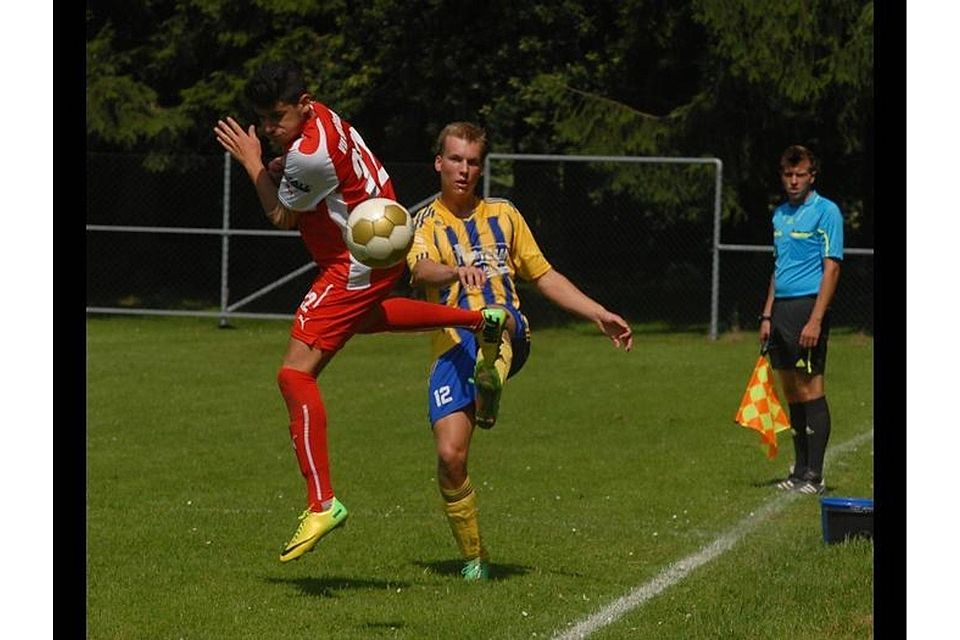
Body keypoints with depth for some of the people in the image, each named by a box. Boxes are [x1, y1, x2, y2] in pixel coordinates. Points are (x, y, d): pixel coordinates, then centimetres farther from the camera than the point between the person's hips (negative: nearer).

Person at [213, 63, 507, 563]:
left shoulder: (309, 154, -31)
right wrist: (278, 169, -2)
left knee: (296, 374, -16)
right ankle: (479, 319, 45)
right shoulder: (319, 117, -3)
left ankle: (322, 504, -22)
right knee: (362, 318, 43)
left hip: (356, 266, -11)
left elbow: (282, 218, -15)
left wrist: (252, 163, -5)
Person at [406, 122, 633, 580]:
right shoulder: (425, 223, 8)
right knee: (450, 452, -15)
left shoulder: (503, 215, 18)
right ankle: (473, 558, 3)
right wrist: (457, 271, -37)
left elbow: (544, 276, 24)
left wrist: (599, 315, 15)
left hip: (511, 338, 1)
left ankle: (490, 385, -68)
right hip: (452, 349, -1)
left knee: (499, 316, -37)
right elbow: (420, 270, -14)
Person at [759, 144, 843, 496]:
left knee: (811, 389, -8)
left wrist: (815, 320, -19)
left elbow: (831, 269, -12)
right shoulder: (780, 214, 17)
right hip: (781, 309, 8)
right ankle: (799, 470, 14)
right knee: (792, 393, 9)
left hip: (808, 307, -8)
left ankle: (814, 476, -7)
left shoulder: (826, 212, -6)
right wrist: (767, 316, 16)